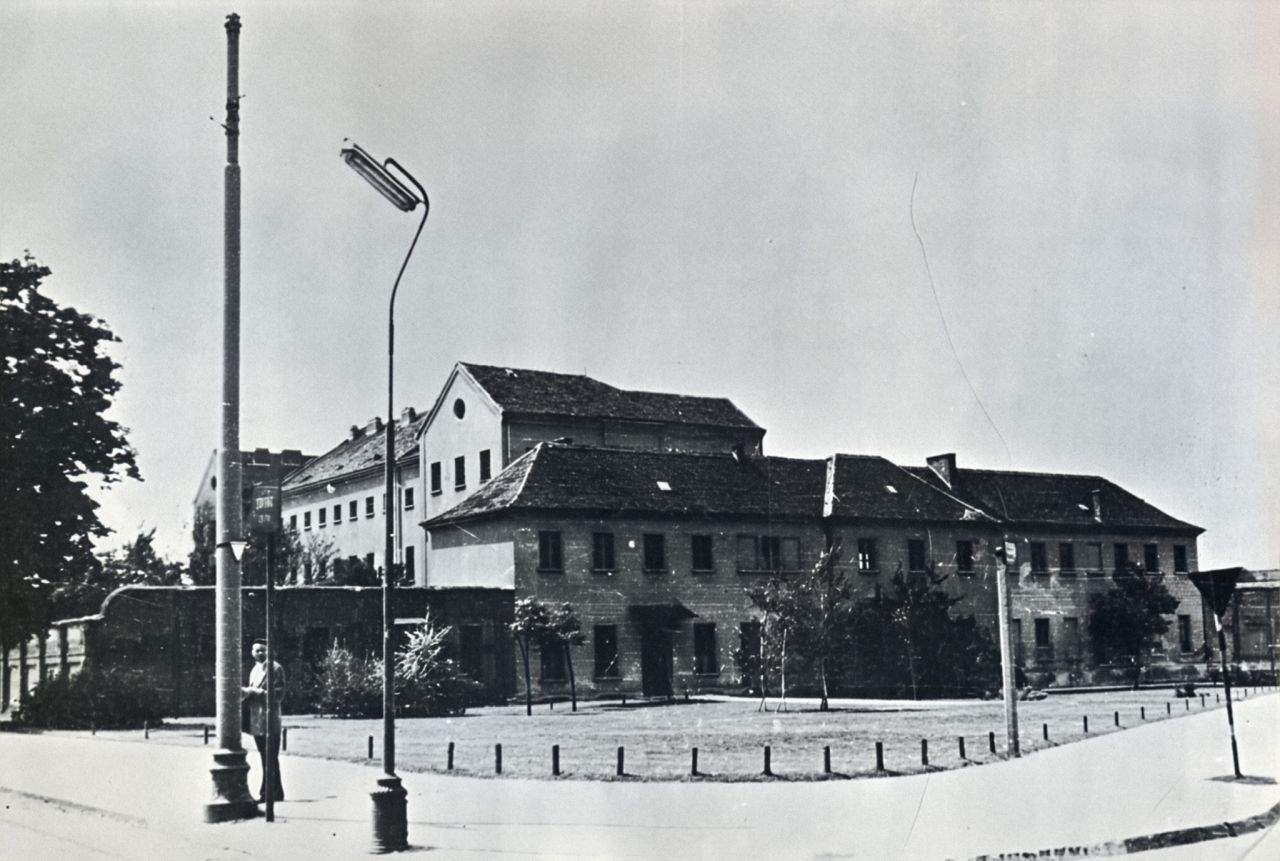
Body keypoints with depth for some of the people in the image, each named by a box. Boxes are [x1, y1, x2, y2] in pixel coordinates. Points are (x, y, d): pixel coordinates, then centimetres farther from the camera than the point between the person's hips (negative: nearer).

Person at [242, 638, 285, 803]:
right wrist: (246, 693, 1)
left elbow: (279, 694, -13)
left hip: (270, 721, -8)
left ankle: (266, 794, -3)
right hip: (256, 721, 8)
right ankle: (276, 793, 19)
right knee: (267, 759, 12)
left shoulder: (275, 669, -6)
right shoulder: (254, 670, 18)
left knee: (270, 759, -5)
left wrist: (255, 692, -17)